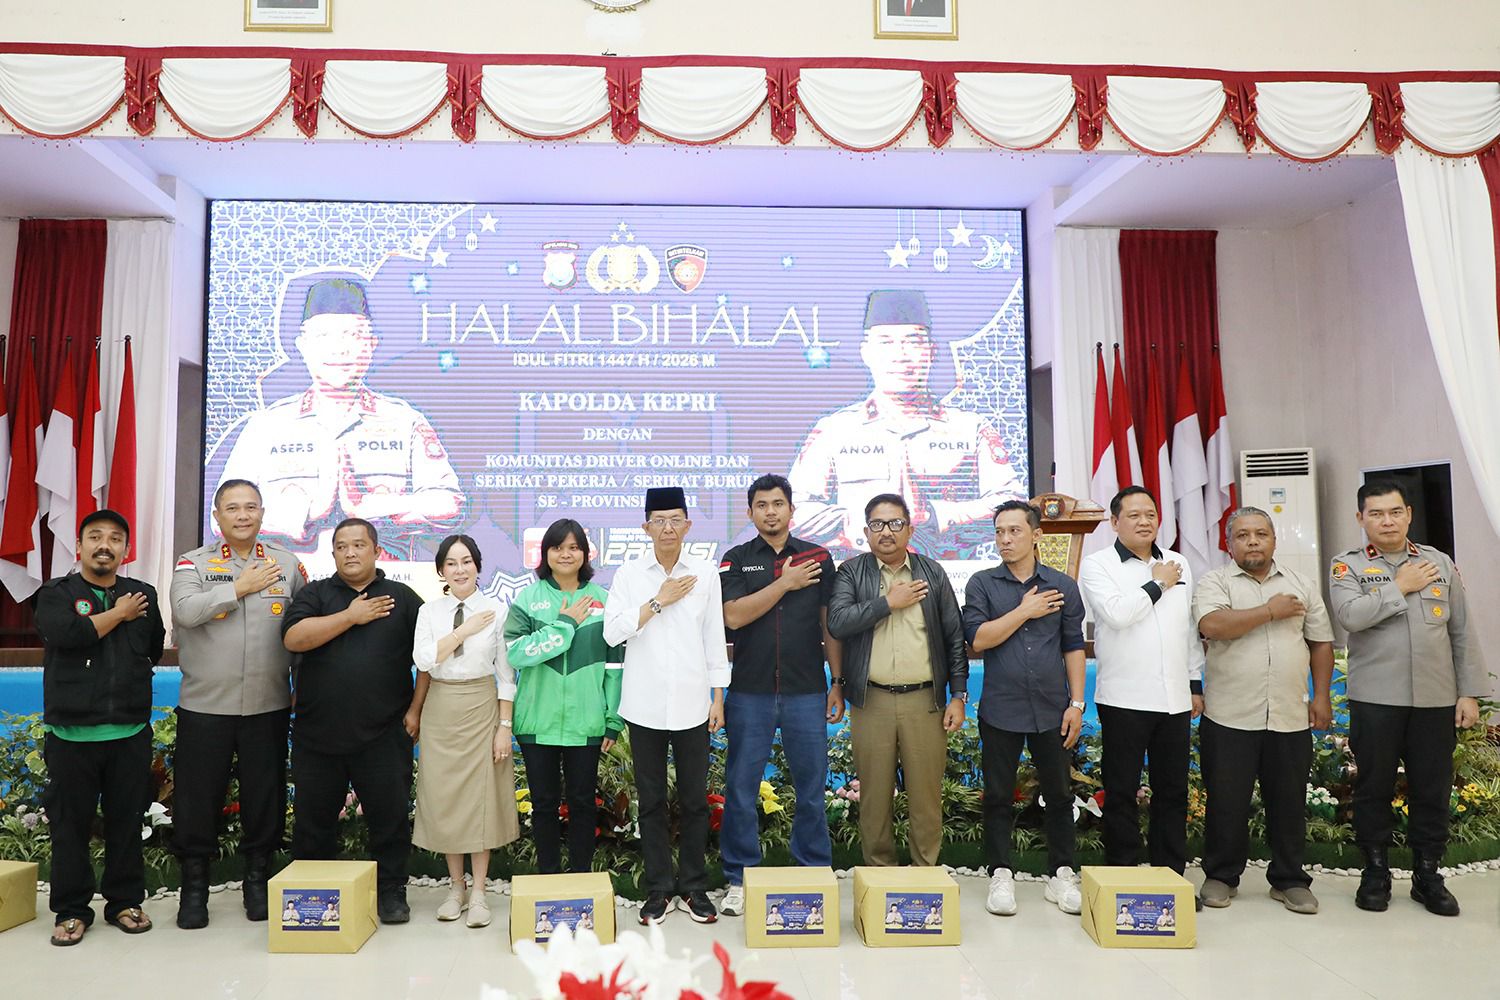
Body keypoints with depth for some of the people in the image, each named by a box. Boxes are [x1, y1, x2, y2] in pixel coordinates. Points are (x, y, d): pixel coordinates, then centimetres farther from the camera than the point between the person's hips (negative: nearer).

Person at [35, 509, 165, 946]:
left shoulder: (143, 595, 10)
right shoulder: (55, 594, 3)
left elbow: (154, 650, 9)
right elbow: (68, 635, -17)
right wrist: (118, 613, -6)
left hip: (130, 732, 2)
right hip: (70, 733, -2)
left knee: (127, 821, 8)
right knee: (70, 824, 5)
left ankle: (125, 901, 21)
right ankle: (71, 910, 18)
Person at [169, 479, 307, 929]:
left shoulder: (287, 564, 6)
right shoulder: (193, 563, 2)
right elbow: (185, 610, -17)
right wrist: (240, 587, -15)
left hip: (269, 706, 1)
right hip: (205, 706, -1)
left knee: (265, 792, 8)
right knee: (197, 795, 5)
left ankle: (258, 879, 24)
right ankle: (194, 884, 22)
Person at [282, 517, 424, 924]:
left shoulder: (402, 598, 7)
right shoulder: (315, 594, 8)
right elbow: (294, 638, -10)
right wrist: (351, 617, -10)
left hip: (383, 736, -1)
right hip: (317, 734, 1)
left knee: (390, 817, 4)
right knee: (313, 821, 12)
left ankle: (391, 894, 19)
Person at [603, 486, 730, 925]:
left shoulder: (705, 575, 3)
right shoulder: (630, 575, 0)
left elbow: (714, 640, 6)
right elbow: (612, 632, -10)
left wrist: (718, 699, 4)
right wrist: (660, 601, -13)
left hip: (692, 704, 1)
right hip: (645, 705, 0)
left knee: (695, 799, 7)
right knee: (651, 800, 8)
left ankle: (694, 887, 21)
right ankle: (658, 889, 21)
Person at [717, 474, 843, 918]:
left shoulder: (818, 558, 7)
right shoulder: (736, 560, 5)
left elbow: (830, 625, 8)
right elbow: (734, 616, -10)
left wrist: (837, 683, 5)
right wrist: (784, 584, -11)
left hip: (807, 692, 1)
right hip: (749, 693, 0)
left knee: (812, 789, 8)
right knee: (741, 789, 5)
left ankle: (816, 874, 23)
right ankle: (739, 879, 19)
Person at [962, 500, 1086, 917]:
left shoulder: (1063, 586, 5)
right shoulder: (982, 584, 1)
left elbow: (1074, 648, 7)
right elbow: (978, 639, -10)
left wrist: (1077, 704, 2)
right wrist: (1025, 611, -10)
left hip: (1052, 711, 2)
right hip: (1000, 710, -1)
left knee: (1060, 795, 9)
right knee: (998, 796, 6)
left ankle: (1061, 875, 23)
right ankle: (1001, 875, 18)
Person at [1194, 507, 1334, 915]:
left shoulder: (1303, 585, 12)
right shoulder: (1215, 582, 0)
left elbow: (1321, 643, 14)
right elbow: (1212, 625, -19)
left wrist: (1321, 696, 7)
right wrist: (1271, 611, -11)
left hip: (1290, 717, 3)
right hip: (1230, 717, -3)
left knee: (1289, 803, 11)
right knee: (1226, 803, 5)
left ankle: (1289, 880, 26)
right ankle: (1221, 876, 20)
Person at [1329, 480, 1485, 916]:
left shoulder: (1440, 563, 9)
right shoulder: (1348, 566, 1)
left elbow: (1462, 633, 10)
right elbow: (1351, 615, -18)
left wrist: (1470, 692, 6)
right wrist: (1401, 587, -11)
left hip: (1436, 699, 3)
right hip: (1375, 699, -2)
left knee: (1433, 789, 8)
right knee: (1374, 787, 6)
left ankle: (1427, 875, 23)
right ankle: (1375, 873, 20)